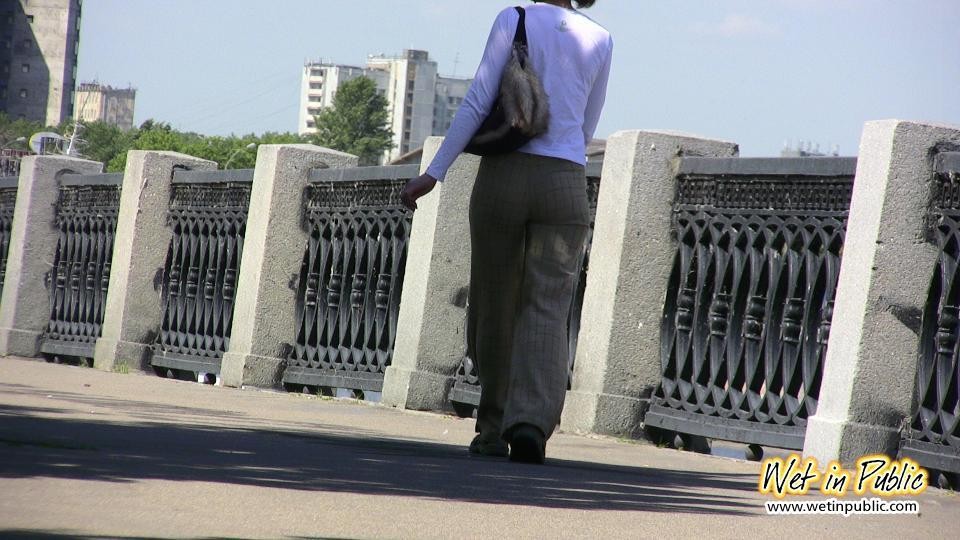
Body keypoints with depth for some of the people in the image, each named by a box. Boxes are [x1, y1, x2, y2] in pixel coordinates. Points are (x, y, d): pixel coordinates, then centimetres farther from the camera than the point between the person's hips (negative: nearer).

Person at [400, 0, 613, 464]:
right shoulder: (599, 41, 8)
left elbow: (477, 104, -7)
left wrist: (433, 174, -5)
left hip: (502, 180, -1)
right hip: (563, 188, 1)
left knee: (494, 306, 12)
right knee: (547, 313, -5)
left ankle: (494, 428, 18)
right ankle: (530, 421, -27)